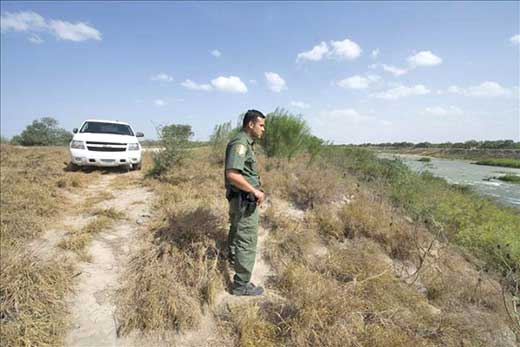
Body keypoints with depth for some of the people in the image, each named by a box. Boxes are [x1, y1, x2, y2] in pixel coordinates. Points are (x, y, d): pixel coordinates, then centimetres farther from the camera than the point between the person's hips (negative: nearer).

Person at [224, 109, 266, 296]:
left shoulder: (245, 142, 11)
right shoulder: (240, 143, -21)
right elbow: (232, 174, -30)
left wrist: (254, 189, 14)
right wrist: (255, 191, -24)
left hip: (240, 198, 11)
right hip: (245, 200, -11)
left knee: (237, 230, 29)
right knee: (247, 240, -2)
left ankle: (233, 257, 54)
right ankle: (241, 285, 9)